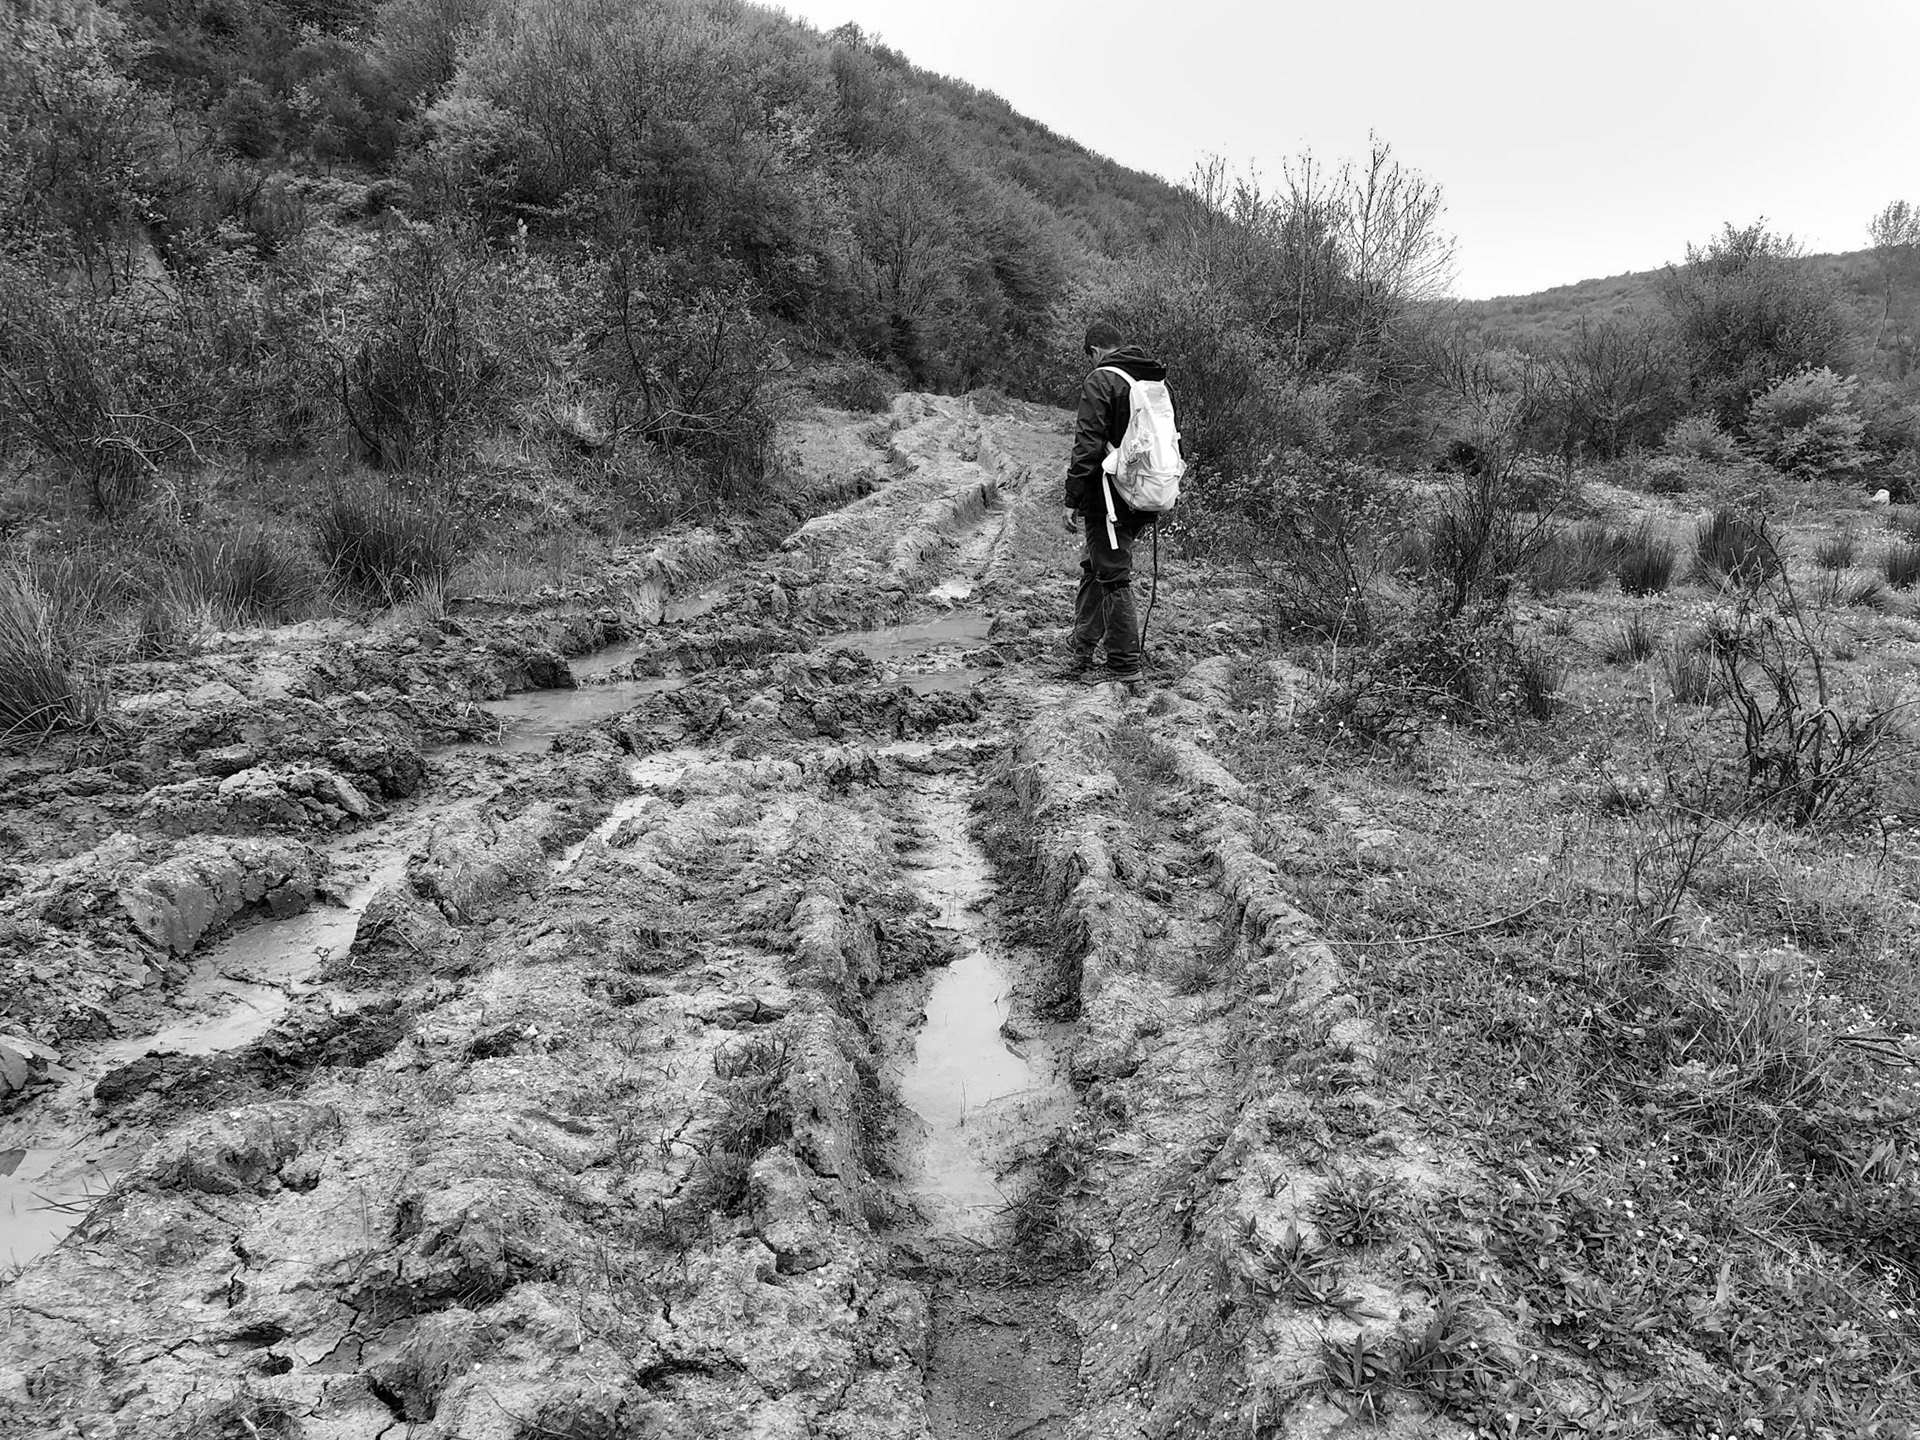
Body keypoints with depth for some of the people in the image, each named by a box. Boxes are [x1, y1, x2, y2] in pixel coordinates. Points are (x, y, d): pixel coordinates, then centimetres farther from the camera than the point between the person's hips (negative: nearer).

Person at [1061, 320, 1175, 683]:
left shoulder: (1100, 381, -11)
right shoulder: (1155, 381, 13)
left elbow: (1087, 446, -17)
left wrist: (1073, 499, -14)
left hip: (1110, 500, -8)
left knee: (1113, 576, -1)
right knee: (1094, 567, 19)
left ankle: (1124, 663, 5)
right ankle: (1081, 648, 26)